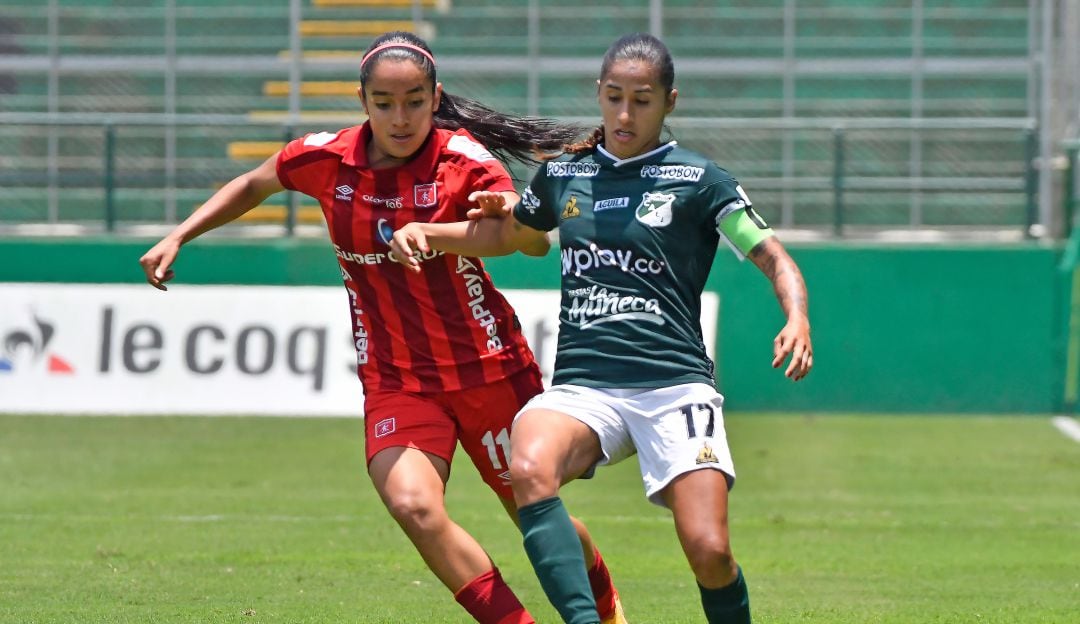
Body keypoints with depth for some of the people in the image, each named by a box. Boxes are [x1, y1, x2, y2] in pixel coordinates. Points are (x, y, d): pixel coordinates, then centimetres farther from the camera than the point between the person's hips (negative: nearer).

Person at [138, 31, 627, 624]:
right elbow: (253, 185, 14)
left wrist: (509, 212, -49)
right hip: (392, 378, 2)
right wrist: (177, 238, 7)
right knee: (413, 505, -25)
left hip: (486, 367, -1)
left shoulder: (462, 159, -15)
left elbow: (537, 243, -28)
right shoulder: (325, 158, -7)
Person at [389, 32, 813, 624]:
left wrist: (797, 319, -18)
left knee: (708, 551, -17)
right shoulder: (563, 173, 15)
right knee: (529, 468, -32)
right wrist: (421, 231, 18)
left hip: (674, 383, -2)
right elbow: (504, 233, 33)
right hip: (582, 384, 2)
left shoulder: (697, 180, 4)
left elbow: (774, 258, 2)